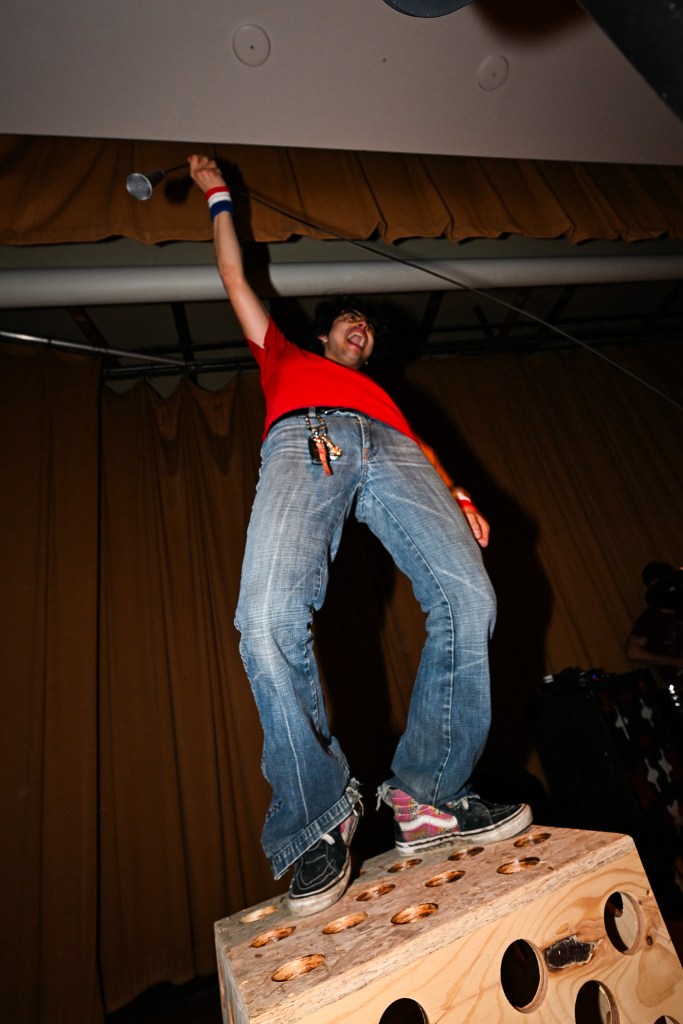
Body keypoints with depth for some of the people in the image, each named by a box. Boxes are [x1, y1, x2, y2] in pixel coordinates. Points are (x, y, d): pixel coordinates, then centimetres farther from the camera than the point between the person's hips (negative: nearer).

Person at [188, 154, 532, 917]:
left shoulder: (382, 392, 42)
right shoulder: (285, 360, 42)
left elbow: (419, 447, 25)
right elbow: (235, 279, 48)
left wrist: (457, 498, 6)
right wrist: (218, 198, 58)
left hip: (389, 449, 3)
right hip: (303, 439, -2)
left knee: (467, 597, -25)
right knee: (269, 622, -29)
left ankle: (428, 796, -12)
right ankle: (320, 816, -13)